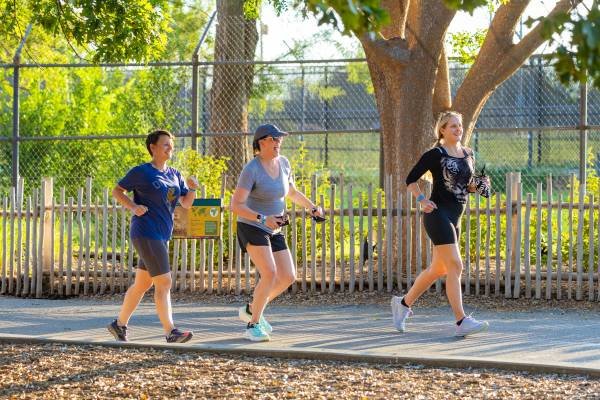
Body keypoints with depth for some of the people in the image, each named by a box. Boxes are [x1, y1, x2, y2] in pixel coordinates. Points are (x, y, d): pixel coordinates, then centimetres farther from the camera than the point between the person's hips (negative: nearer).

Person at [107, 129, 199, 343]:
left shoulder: (174, 174, 14)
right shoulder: (142, 172, -6)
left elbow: (186, 204, 11)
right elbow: (117, 191, 1)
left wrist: (192, 188, -9)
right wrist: (133, 207, -14)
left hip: (161, 236, 8)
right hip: (145, 234, -8)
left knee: (142, 284, 14)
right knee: (164, 282, -12)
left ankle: (119, 324, 25)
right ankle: (170, 332, -13)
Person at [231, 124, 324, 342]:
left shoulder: (283, 163, 4)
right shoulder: (251, 170, -19)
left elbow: (292, 192, 22)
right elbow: (236, 205, -25)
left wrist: (312, 207, 9)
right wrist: (263, 219, -36)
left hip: (274, 231, 7)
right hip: (251, 228, -7)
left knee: (288, 277, 1)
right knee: (270, 273, -22)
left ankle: (251, 309, 21)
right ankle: (253, 326, -9)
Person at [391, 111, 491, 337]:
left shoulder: (467, 154, 13)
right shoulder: (436, 154, -7)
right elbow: (411, 179, -3)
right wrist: (422, 200, -15)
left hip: (454, 218, 8)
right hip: (438, 214, -8)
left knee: (438, 270, 15)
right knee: (455, 266, -15)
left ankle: (403, 303, 32)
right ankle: (462, 322, -18)